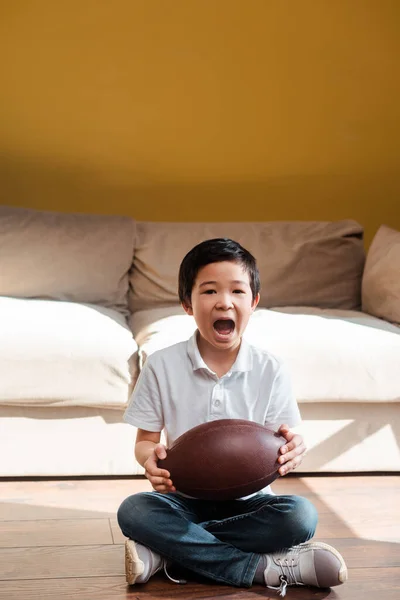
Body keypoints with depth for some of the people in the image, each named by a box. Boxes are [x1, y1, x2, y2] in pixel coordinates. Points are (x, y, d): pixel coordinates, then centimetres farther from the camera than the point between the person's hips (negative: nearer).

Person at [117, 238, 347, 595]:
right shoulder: (162, 366, -4)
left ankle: (166, 550, -23)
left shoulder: (270, 371, -3)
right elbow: (145, 440, 0)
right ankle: (263, 568, -28)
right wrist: (152, 457, -25)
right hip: (184, 497, 0)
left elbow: (279, 446, -2)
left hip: (246, 499, 1)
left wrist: (292, 452, -28)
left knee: (301, 516, -29)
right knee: (133, 511, -30)